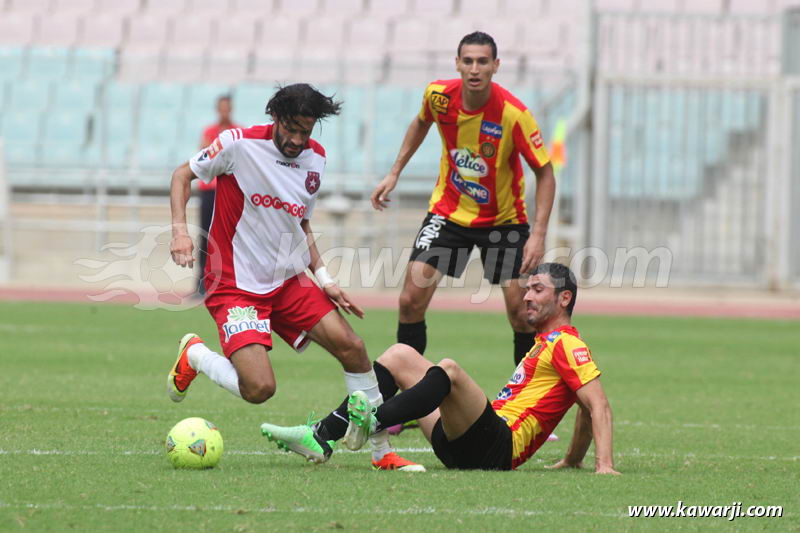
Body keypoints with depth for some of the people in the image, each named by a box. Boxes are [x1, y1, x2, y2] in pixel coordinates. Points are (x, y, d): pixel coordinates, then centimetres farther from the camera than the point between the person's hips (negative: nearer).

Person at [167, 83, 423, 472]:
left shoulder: (314, 159, 7)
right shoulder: (239, 144, -12)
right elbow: (182, 175, 0)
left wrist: (323, 278, 11)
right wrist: (180, 230, -15)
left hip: (290, 281, 6)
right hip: (235, 286, -6)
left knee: (352, 347, -9)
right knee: (259, 389, -20)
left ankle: (382, 452, 5)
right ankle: (194, 356, 11)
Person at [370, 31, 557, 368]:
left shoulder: (514, 114, -24)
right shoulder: (438, 95, -13)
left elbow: (545, 173, -16)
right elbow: (421, 123, 12)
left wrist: (538, 234, -24)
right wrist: (394, 173, 10)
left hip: (504, 219, -2)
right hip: (448, 211, 2)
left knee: (520, 309, -8)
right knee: (411, 300, -8)